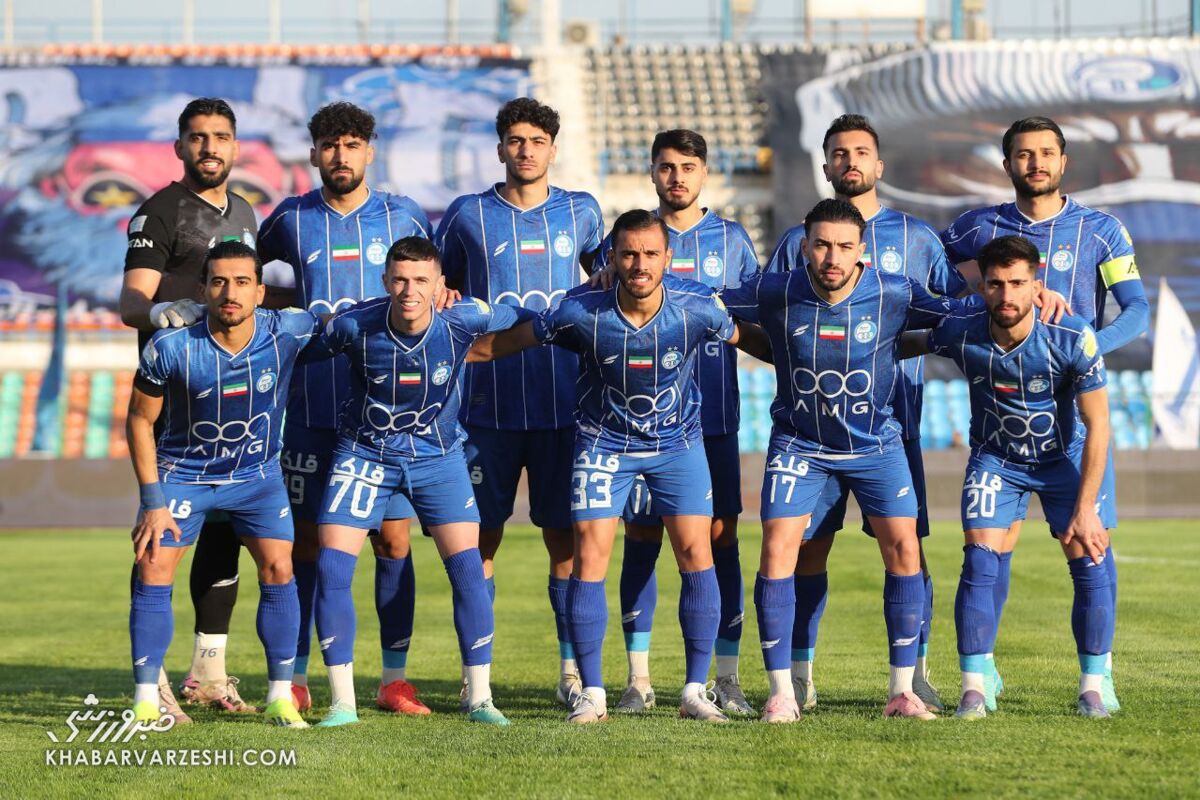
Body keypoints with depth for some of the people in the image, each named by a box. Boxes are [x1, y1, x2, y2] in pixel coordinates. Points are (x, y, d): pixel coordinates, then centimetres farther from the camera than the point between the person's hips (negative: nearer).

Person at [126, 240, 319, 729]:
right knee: (153, 573, -10)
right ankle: (146, 701, -1)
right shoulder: (171, 347, -24)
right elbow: (139, 420, -10)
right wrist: (153, 500, -13)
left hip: (257, 473, 1)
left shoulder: (287, 333, -20)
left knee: (278, 569, -9)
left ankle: (280, 697, 3)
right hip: (182, 472, -1)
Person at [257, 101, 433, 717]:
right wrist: (287, 303, 7)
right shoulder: (289, 221, 7)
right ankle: (296, 679, 9)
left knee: (393, 538, -2)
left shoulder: (404, 218, 7)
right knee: (305, 540, 2)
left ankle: (394, 678, 5)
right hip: (310, 406, 0)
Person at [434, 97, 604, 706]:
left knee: (565, 536, 1)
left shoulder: (581, 212, 9)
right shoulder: (468, 215, 6)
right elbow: (436, 285, 18)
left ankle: (573, 667, 9)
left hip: (563, 403, 1)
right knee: (481, 537, 0)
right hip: (489, 401, -1)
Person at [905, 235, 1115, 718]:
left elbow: (1097, 425, -21)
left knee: (1091, 565, -8)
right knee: (979, 563, -13)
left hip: (1067, 456, -1)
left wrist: (1086, 509, -22)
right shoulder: (959, 334, -24)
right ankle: (973, 690, -5)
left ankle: (1092, 689, 6)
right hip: (995, 459, 1)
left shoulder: (1074, 339, -28)